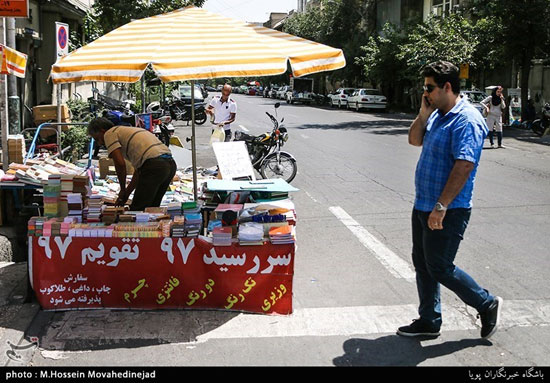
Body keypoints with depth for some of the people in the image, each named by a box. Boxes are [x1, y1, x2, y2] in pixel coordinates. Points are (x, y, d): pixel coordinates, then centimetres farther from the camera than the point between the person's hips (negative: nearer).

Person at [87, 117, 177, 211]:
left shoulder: (109, 134, 7)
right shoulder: (128, 130, 33)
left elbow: (120, 164, -6)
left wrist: (123, 189, 9)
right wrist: (126, 193, 29)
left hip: (154, 165, -9)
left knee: (137, 210, -1)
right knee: (152, 209, 19)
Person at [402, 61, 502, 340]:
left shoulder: (466, 120, -19)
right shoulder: (438, 115, 10)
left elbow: (464, 165, -26)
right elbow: (415, 140, 20)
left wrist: (441, 206, -28)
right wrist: (423, 114, 1)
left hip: (447, 211, -10)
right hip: (423, 205, 10)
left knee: (439, 268, -2)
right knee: (422, 264, 14)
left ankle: (487, 305, 18)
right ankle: (429, 321, 26)